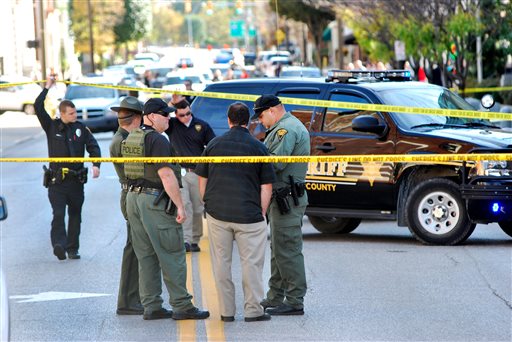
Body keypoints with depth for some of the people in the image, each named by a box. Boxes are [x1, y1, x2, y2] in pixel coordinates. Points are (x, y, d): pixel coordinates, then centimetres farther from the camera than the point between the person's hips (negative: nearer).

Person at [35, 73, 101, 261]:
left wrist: (96, 165, -11)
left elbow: (93, 146, 5)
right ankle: (59, 245, -26)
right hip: (56, 181, -3)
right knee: (58, 213, -16)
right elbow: (38, 107, -6)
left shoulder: (81, 128, 7)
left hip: (76, 180, 3)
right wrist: (47, 87, -7)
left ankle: (72, 249, 15)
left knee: (75, 215, 8)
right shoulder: (51, 126, 3)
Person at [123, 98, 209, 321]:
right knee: (172, 255, -4)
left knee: (146, 256, 11)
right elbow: (166, 175, -20)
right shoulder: (157, 140, -15)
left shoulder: (130, 138, 13)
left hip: (133, 197, 9)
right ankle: (181, 306, -3)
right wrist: (179, 205, -18)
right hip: (155, 200, -9)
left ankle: (151, 307, 11)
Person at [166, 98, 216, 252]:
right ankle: (185, 240, -17)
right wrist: (172, 102, -25)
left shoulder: (202, 126, 5)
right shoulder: (172, 125, 3)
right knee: (184, 204, -14)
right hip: (179, 171, -1)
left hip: (197, 173, 1)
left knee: (197, 208, 4)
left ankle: (195, 241, 14)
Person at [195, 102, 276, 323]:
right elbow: (266, 187, -2)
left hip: (217, 213, 2)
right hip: (249, 214, -2)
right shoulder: (258, 147, -2)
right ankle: (253, 310, 5)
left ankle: (226, 311, 11)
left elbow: (202, 180, 11)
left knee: (221, 263, 8)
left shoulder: (214, 145, 5)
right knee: (251, 263, 5)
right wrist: (261, 214, 6)